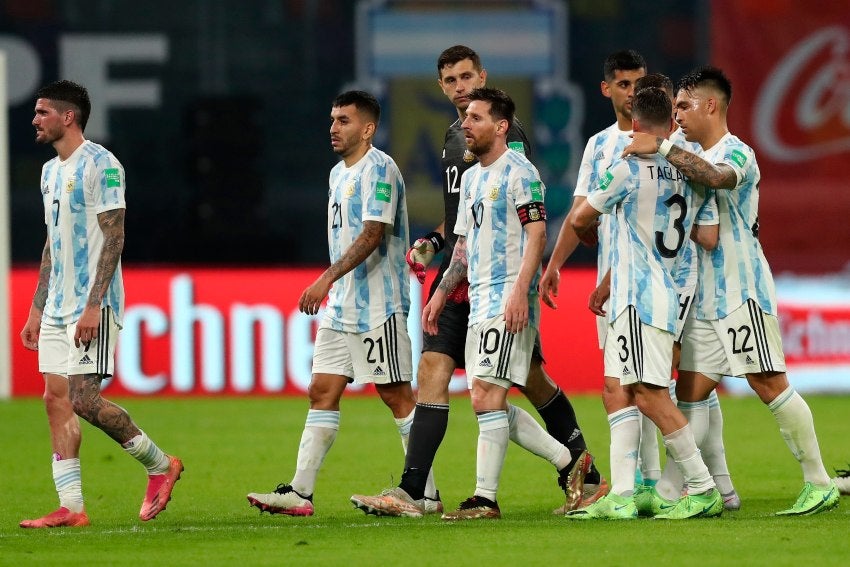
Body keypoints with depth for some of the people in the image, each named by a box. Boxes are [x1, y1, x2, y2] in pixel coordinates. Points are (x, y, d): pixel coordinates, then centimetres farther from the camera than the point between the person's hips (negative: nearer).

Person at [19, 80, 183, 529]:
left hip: (92, 306, -9)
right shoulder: (51, 171, 17)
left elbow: (113, 238, -16)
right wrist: (36, 310, 19)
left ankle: (160, 465, 5)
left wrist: (93, 305, -22)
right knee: (56, 399, 1)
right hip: (57, 307, 9)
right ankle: (70, 508, 1)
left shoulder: (100, 165, -11)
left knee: (84, 399, -14)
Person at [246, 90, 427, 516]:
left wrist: (327, 278, -26)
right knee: (322, 392, 3)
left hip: (378, 306, -9)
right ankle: (299, 493, 1)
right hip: (340, 306, 9)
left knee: (396, 394, -5)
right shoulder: (338, 174, 17)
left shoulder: (378, 169, -12)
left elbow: (373, 234, -22)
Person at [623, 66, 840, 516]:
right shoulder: (693, 159, 19)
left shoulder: (736, 152, -10)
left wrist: (661, 147, -31)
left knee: (768, 382, -8)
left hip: (742, 292, -9)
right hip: (704, 298, 9)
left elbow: (715, 176, -34)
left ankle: (819, 484, -2)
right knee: (690, 391, 4)